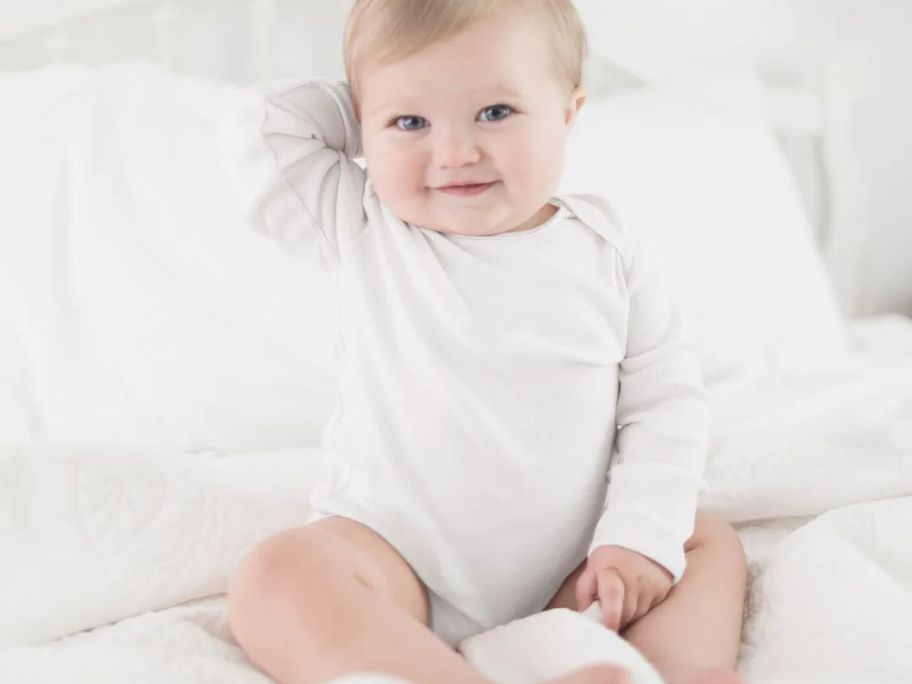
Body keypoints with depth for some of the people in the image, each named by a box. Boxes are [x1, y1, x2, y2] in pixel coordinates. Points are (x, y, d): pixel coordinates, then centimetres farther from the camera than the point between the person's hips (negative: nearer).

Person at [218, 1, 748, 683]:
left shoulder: (609, 250, -4)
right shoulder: (364, 231, -4)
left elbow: (666, 398, -1)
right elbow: (261, 127, -4)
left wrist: (640, 535, -12)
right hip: (398, 554, -2)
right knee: (275, 577, -29)